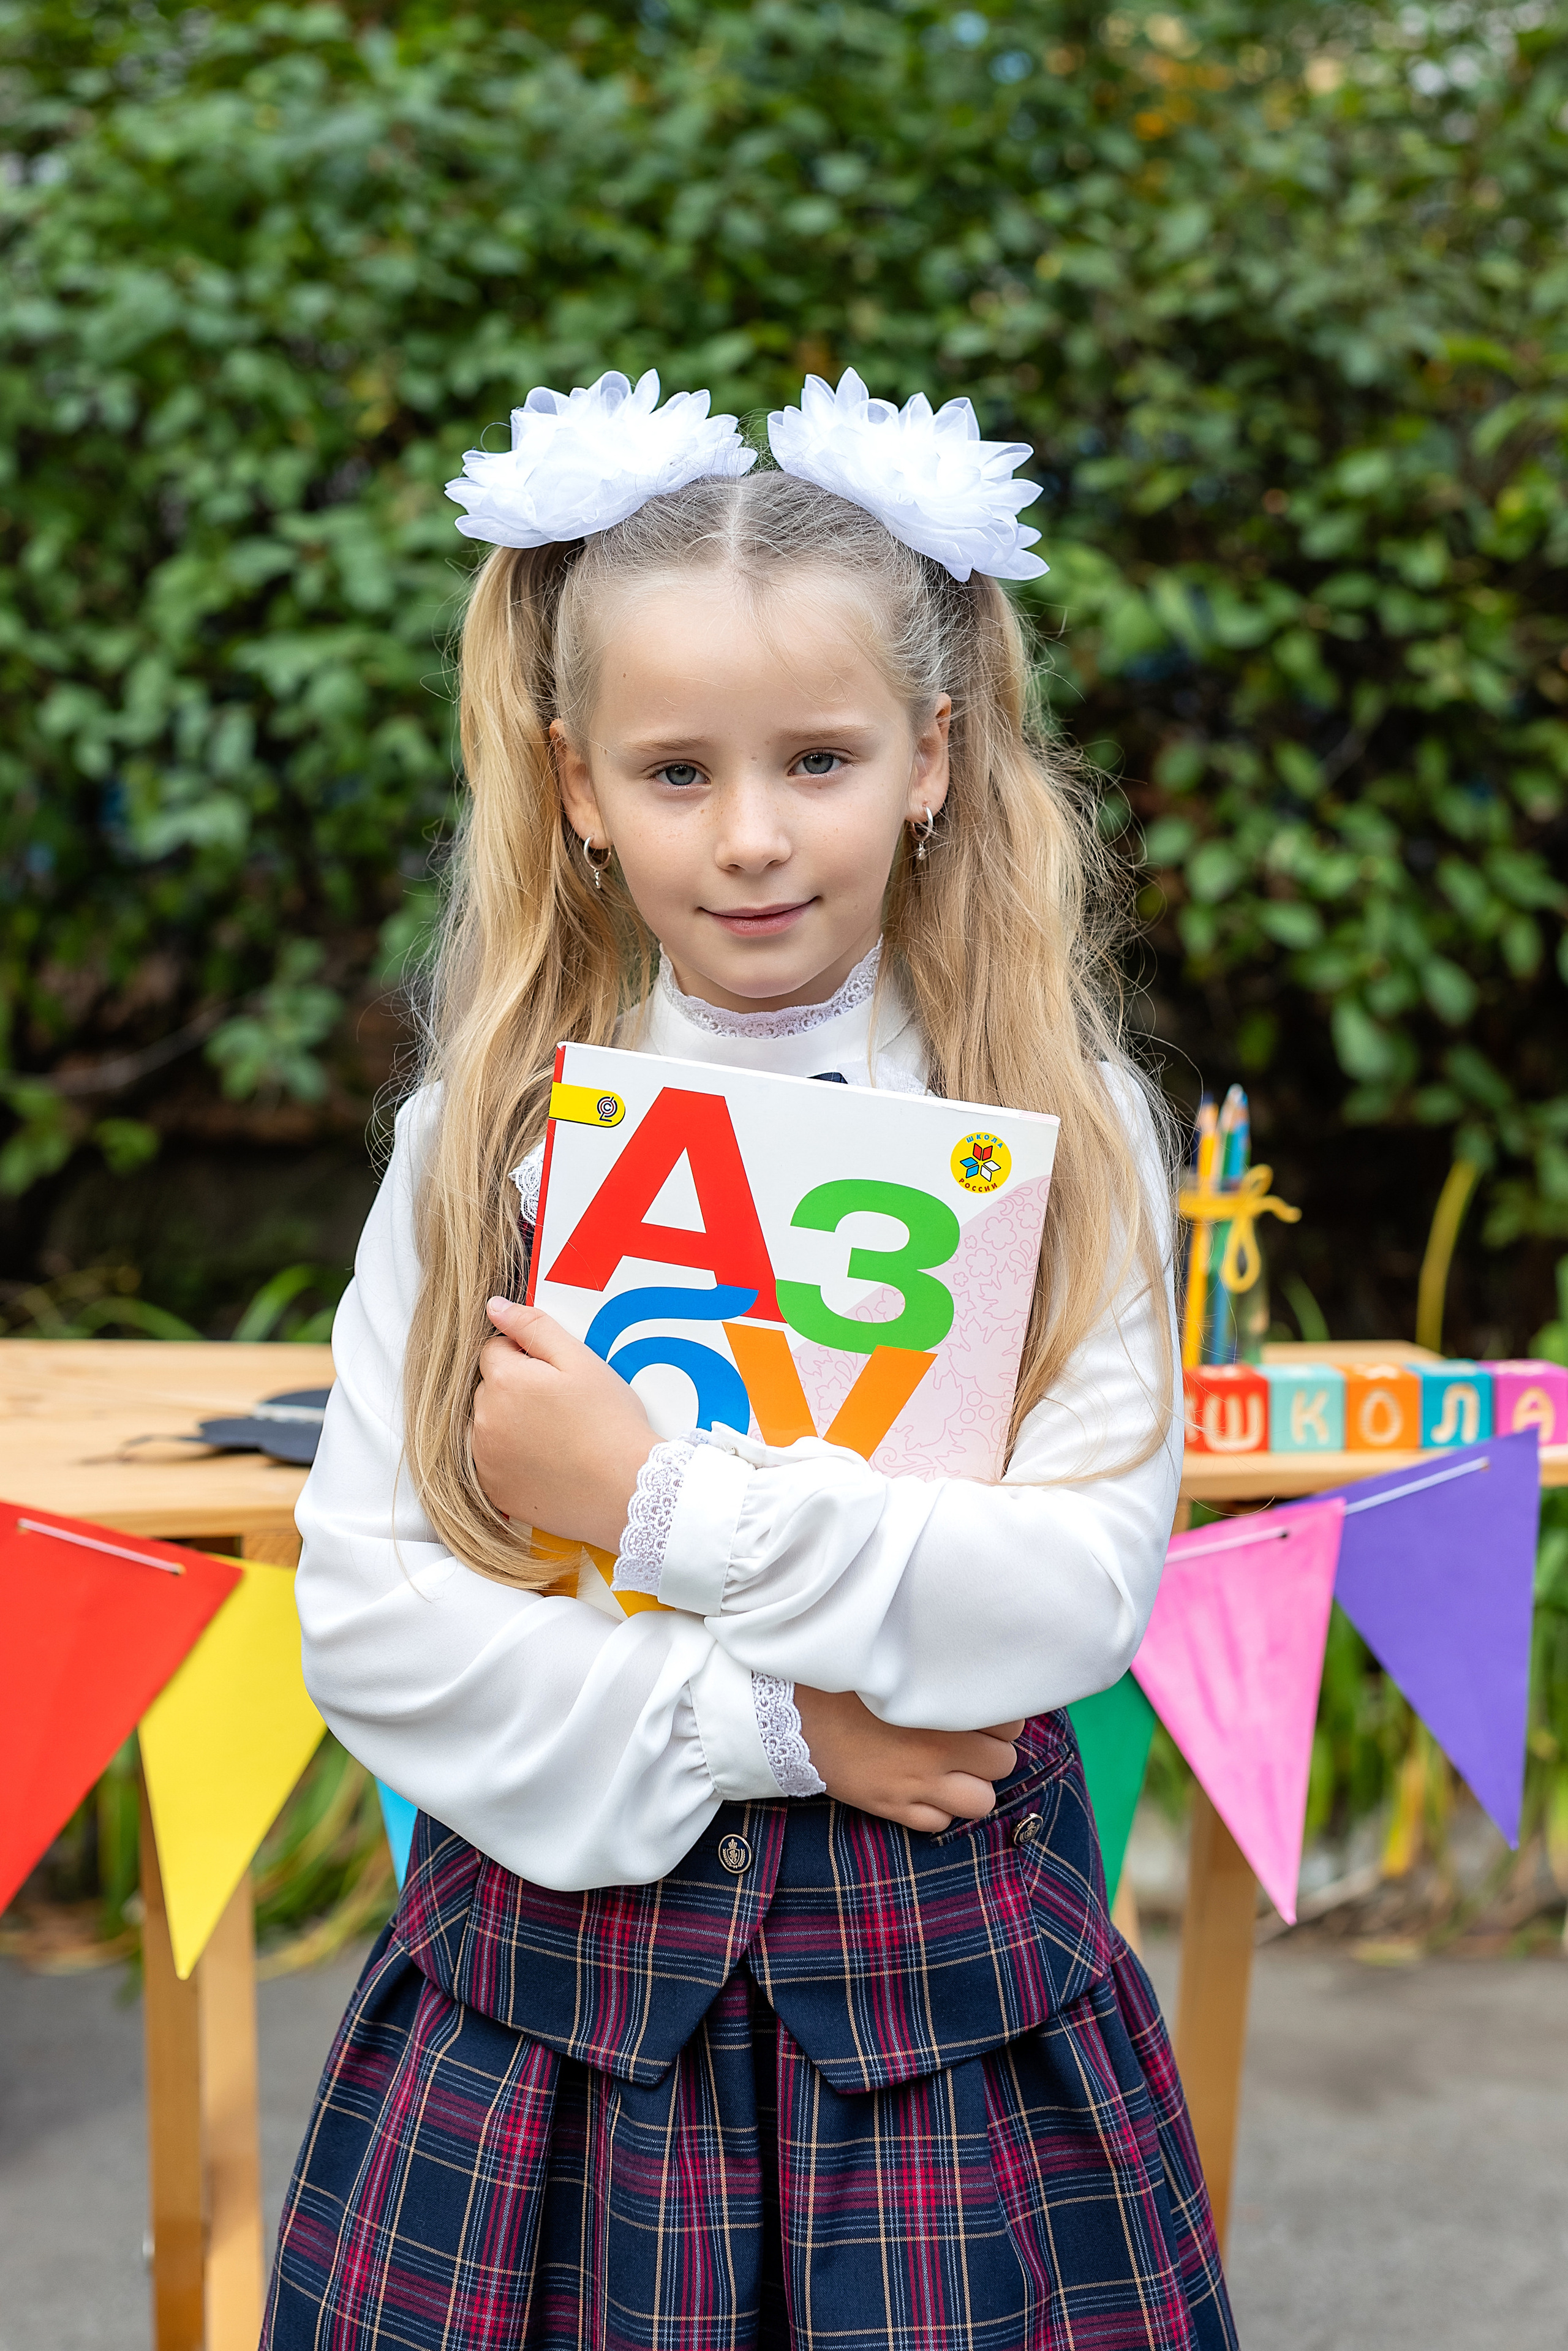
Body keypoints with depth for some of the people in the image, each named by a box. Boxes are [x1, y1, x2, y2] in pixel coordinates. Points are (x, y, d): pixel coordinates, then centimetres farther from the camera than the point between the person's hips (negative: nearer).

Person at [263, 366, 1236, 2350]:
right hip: (558, 1941, 1)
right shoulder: (487, 1131, -2)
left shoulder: (1058, 1129, -4)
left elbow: (1088, 1588, -13)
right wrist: (758, 1723, -13)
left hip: (945, 1974, 0)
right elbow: (358, 1608, -6)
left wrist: (664, 1502, -19)